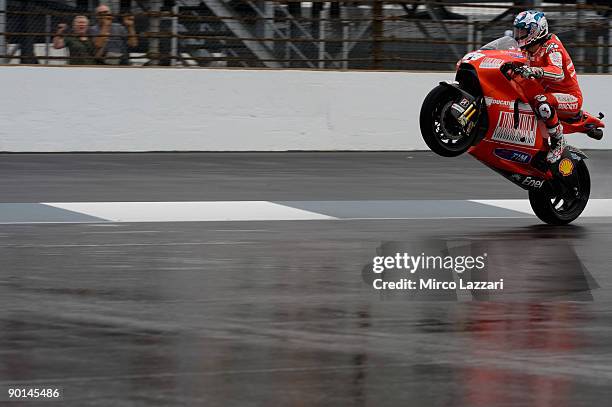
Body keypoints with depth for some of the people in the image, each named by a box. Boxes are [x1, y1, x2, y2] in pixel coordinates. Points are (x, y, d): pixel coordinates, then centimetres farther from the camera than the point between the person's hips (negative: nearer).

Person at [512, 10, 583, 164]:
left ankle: (558, 142, -22)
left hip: (571, 99, -10)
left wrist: (535, 71, -54)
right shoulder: (531, 51, 10)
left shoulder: (551, 46, -18)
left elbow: (558, 74, -37)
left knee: (542, 102, -40)